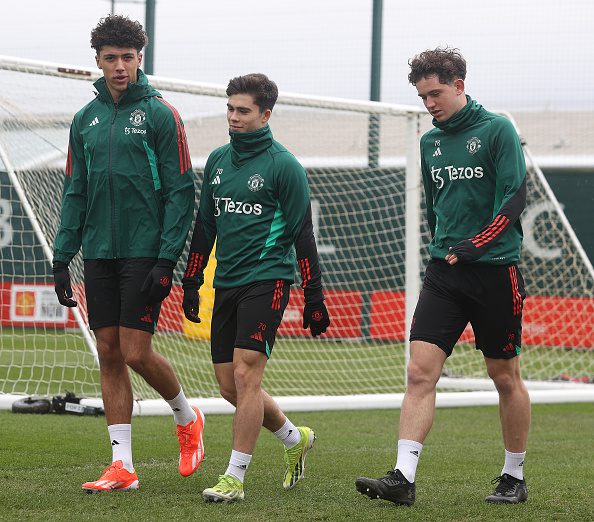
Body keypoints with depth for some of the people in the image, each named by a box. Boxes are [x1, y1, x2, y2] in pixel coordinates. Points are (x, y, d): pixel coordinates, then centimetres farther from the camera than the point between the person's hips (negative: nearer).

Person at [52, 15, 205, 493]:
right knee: (109, 355, 4)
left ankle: (187, 417, 20)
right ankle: (122, 466, 7)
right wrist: (62, 257, 7)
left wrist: (167, 257, -14)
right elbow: (75, 193, 14)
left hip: (144, 254, -5)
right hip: (99, 256, 5)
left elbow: (181, 190, -7)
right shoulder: (86, 119, 11)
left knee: (136, 353, -9)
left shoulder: (160, 114, -4)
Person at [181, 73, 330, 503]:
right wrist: (191, 281, 18)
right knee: (229, 384, 7)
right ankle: (296, 439, 30)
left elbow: (302, 234, -6)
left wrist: (314, 299, -8)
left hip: (266, 279, -7)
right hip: (226, 284, 7)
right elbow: (205, 225, 20)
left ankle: (235, 477, -8)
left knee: (245, 374, -14)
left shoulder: (283, 165, -7)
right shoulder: (217, 161, 12)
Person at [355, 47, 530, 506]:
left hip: (495, 270, -5)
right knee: (420, 371, -9)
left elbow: (514, 199, -13)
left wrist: (472, 246, -21)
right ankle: (403, 477, -14)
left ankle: (515, 478, 20)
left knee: (505, 376, 6)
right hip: (444, 273, 5)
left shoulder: (497, 130, -5)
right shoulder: (430, 142, 12)